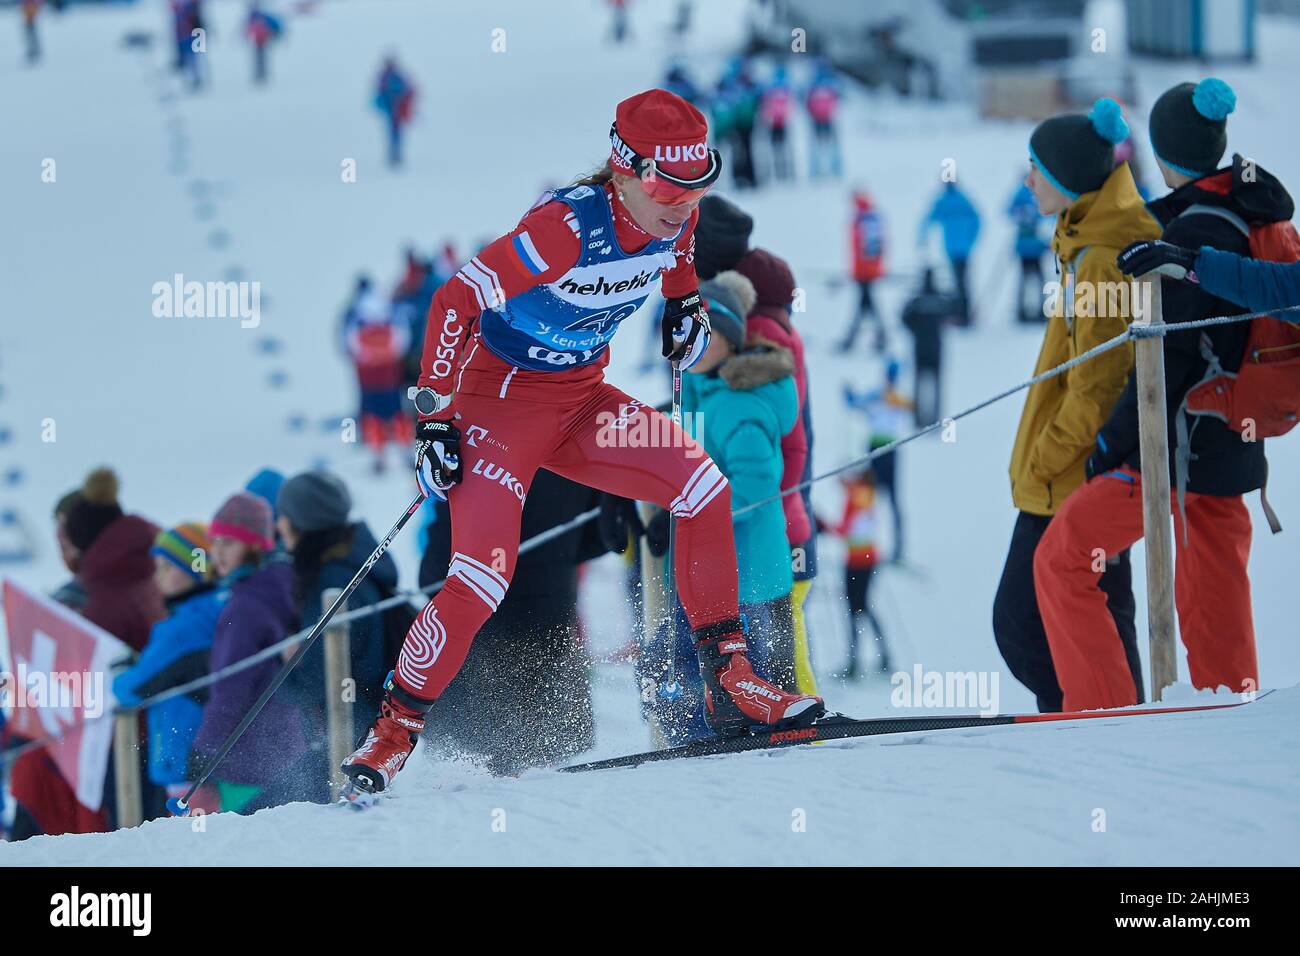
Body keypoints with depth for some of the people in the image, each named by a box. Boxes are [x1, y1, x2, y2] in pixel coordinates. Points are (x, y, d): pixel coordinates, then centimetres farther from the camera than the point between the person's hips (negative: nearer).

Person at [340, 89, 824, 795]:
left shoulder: (675, 217, -7)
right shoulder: (567, 226, -29)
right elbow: (454, 303, -23)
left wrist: (685, 307, 7)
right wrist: (434, 419, -22)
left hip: (584, 398, 7)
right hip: (503, 398, -7)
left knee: (705, 491, -9)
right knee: (481, 579, -18)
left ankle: (729, 685, 0)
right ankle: (393, 731, -2)